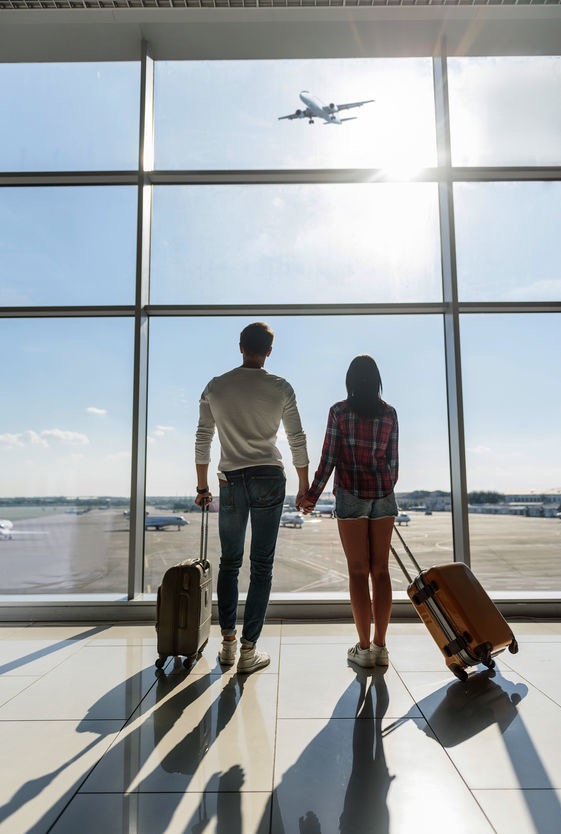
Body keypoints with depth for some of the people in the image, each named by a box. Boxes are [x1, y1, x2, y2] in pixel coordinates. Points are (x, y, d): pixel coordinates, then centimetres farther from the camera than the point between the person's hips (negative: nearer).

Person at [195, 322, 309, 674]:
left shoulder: (215, 387, 2)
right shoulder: (280, 388, -2)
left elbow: (203, 440, 5)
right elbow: (298, 440, 2)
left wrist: (202, 486, 13)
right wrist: (304, 485, 12)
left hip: (231, 482, 2)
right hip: (269, 479, -1)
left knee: (229, 562, 15)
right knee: (262, 566, 3)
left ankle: (228, 641, 20)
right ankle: (248, 649, 7)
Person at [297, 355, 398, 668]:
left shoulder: (339, 411, -3)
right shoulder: (389, 413, 6)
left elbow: (329, 458, -5)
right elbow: (393, 460, 9)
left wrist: (312, 496, 4)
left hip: (351, 494, -3)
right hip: (383, 494, 3)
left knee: (358, 571, 2)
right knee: (380, 569, 7)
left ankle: (364, 648, 7)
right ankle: (380, 646, 13)